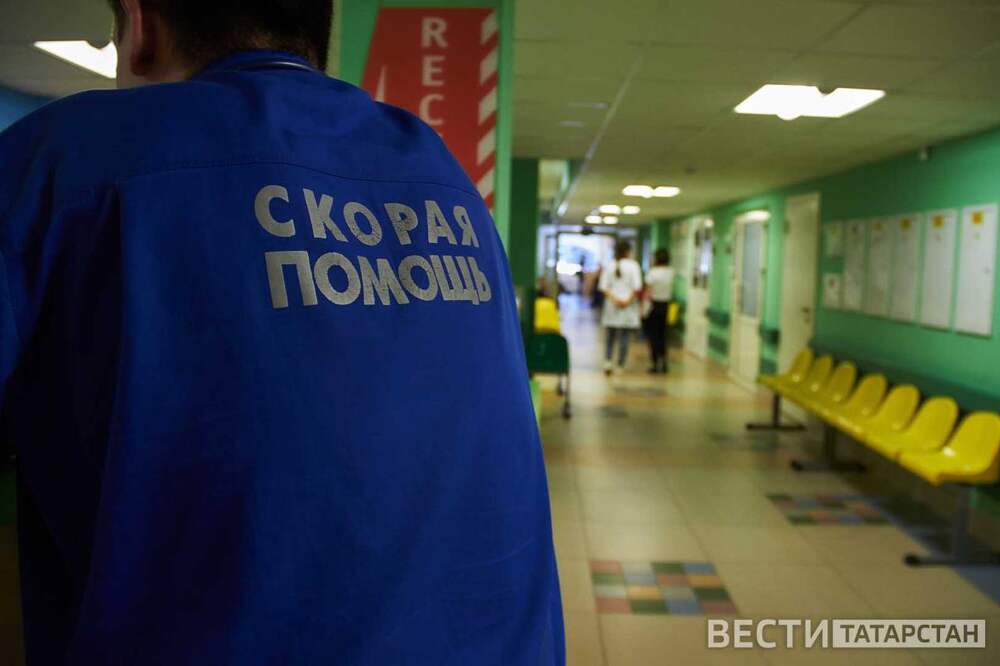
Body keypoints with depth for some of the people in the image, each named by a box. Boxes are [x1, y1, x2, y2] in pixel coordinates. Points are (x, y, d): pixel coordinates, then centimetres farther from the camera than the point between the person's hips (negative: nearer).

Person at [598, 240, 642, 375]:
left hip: (612, 306, 3)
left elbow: (603, 287, -3)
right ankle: (620, 367, 5)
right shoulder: (633, 265, -6)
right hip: (628, 308, -2)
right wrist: (629, 300, -8)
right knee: (624, 338, 3)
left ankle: (608, 361, -2)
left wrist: (614, 299, -8)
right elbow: (637, 287, -14)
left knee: (609, 335, 14)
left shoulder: (609, 266, 3)